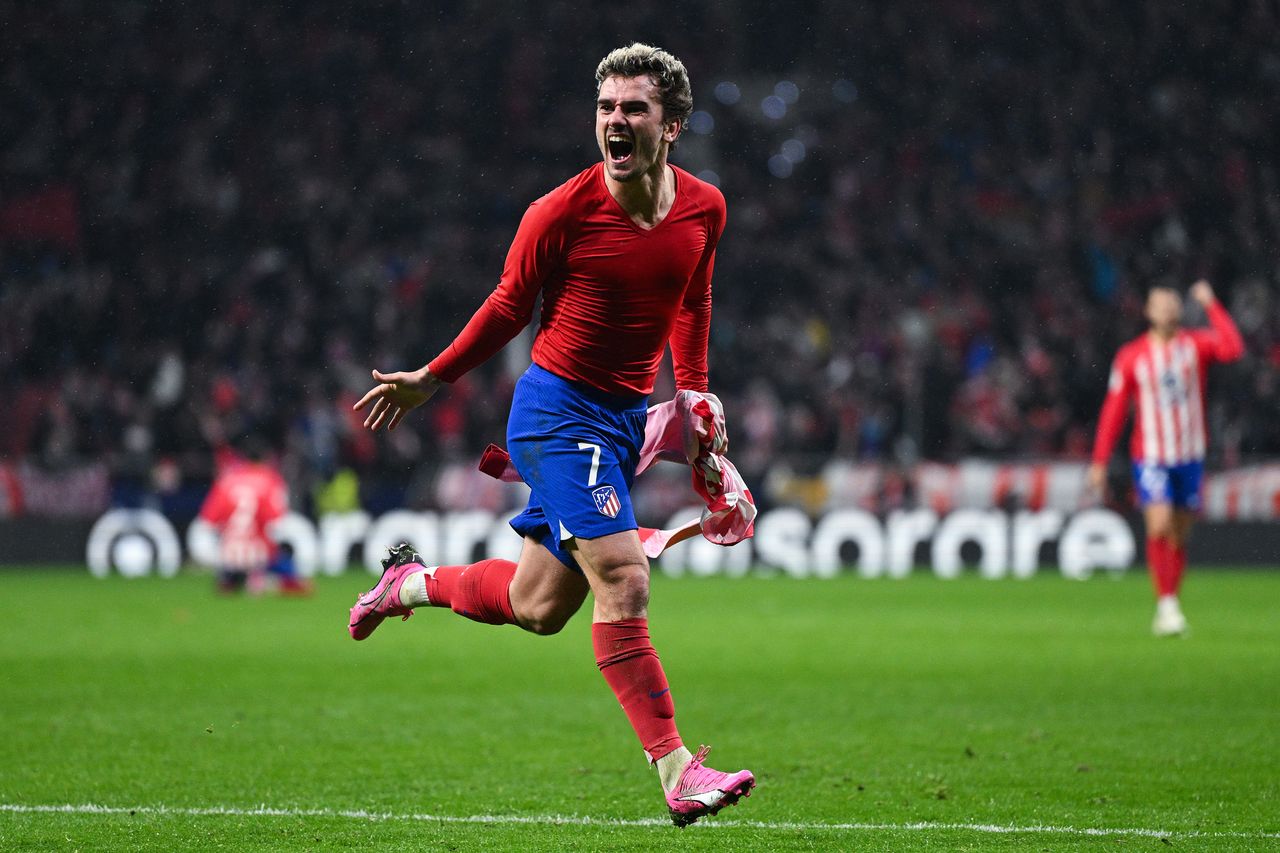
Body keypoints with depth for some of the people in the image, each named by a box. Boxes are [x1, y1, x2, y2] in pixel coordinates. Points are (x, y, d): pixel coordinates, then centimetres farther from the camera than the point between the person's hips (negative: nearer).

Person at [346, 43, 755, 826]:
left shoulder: (705, 209, -1)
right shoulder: (561, 213, -15)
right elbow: (510, 306, 0)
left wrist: (694, 397, 14)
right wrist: (429, 381, 7)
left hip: (628, 416, 6)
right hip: (558, 409, -6)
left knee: (540, 607, 12)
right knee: (622, 580, -19)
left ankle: (414, 582, 39)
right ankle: (676, 770, -18)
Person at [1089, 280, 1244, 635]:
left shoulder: (1195, 344, 1)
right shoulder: (1131, 356, -1)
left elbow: (1232, 349, -21)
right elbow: (1114, 410, 3)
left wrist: (1211, 305, -20)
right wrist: (1100, 462, 1)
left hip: (1190, 456, 2)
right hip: (1151, 456, -2)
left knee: (1179, 536, 7)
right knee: (1159, 526, -19)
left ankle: (1167, 613, 17)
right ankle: (1166, 603, -13)